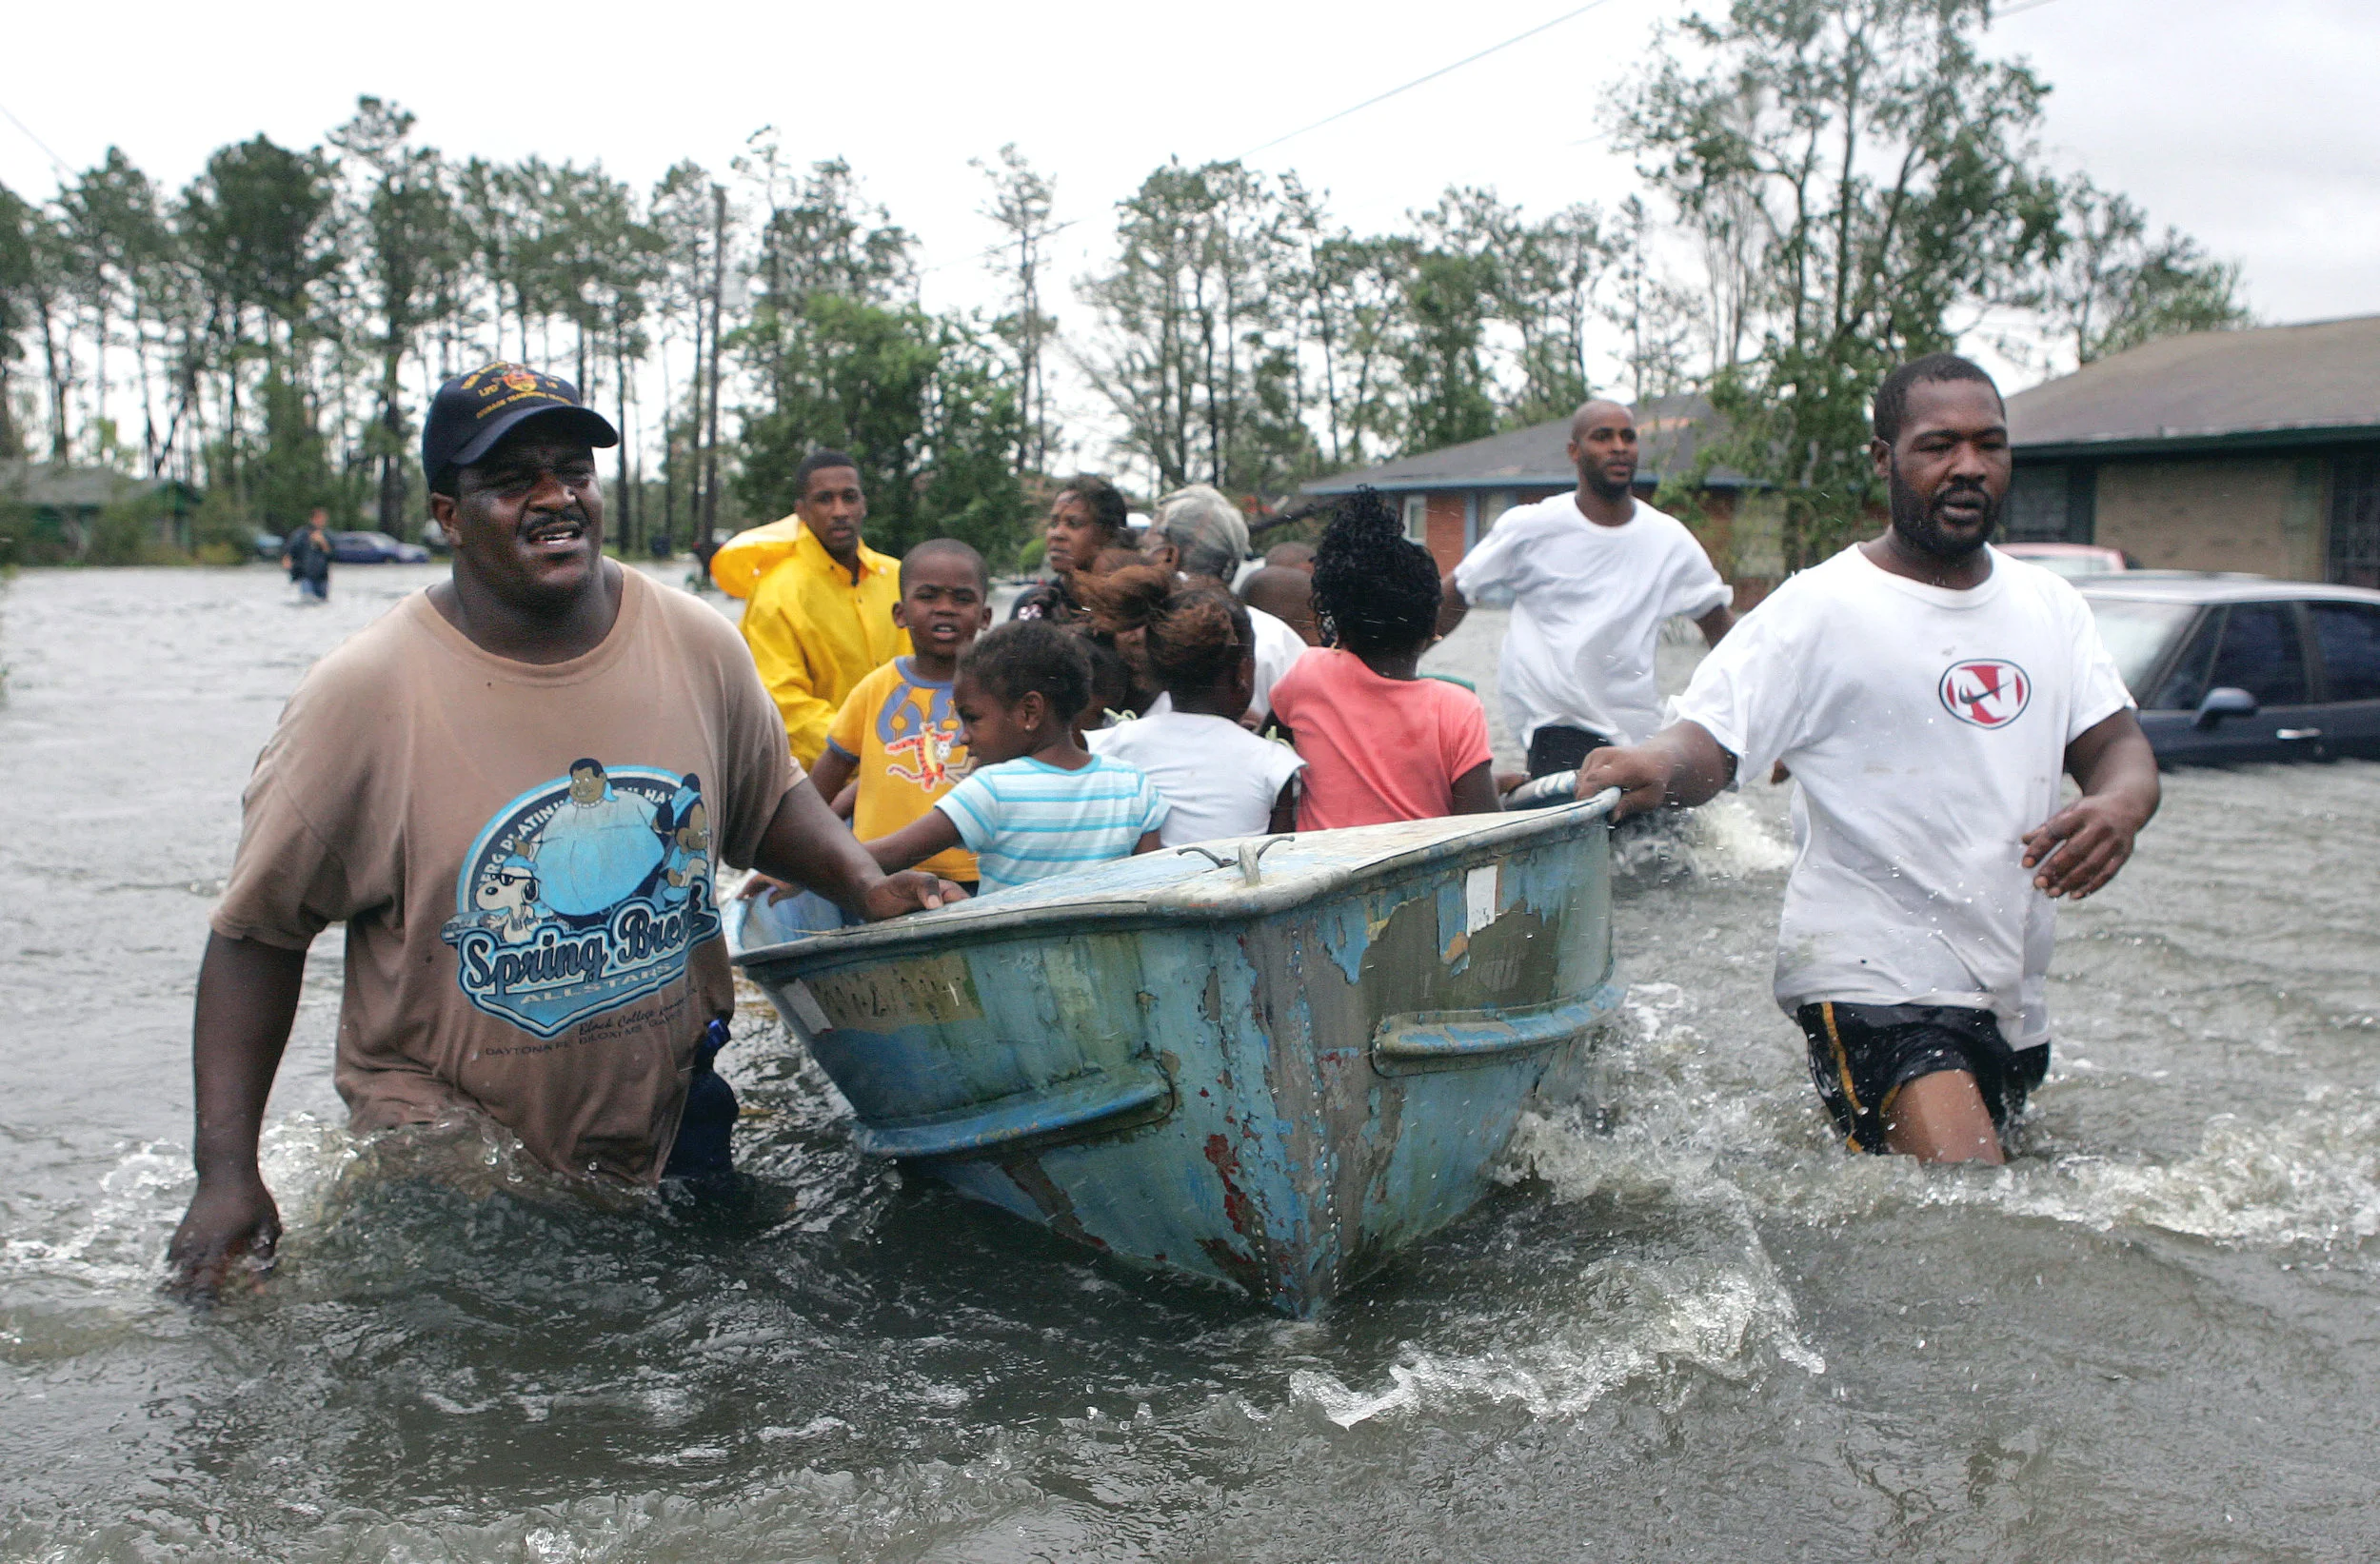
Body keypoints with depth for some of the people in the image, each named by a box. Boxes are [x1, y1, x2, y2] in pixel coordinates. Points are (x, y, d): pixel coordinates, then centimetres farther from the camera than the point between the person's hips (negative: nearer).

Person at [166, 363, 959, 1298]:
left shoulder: (697, 645, -6)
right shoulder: (365, 694, -16)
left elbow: (772, 800, 13)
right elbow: (256, 933, -8)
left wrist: (865, 884, -7)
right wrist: (226, 1174, -13)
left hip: (672, 1134, 4)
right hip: (448, 1142, -3)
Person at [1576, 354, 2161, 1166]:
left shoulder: (2049, 605, 11)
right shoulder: (1820, 609, -8)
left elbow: (2118, 745, 9)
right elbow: (1710, 742, -15)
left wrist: (2119, 807, -15)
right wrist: (1655, 765, -39)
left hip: (2014, 998, 7)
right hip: (1873, 981, -7)